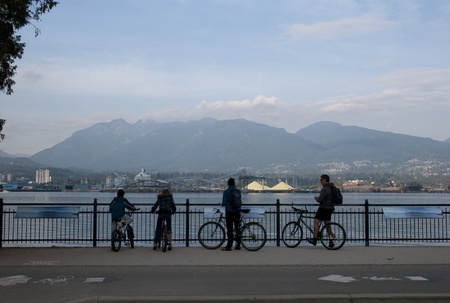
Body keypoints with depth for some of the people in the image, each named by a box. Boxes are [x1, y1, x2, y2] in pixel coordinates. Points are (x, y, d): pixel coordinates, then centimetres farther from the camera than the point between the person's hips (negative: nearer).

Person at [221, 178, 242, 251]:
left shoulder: (226, 191, -9)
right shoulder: (238, 191, 3)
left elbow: (224, 202, -11)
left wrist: (222, 204, 11)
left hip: (229, 212, -4)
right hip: (237, 212, 4)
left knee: (229, 230, -2)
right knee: (237, 229, 11)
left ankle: (229, 246, -1)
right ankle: (238, 245, 15)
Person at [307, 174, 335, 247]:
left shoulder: (325, 189, -18)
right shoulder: (332, 188, 13)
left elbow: (319, 200, -19)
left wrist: (316, 197, 1)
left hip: (324, 208, -9)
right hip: (330, 208, 9)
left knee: (316, 222, -1)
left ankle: (314, 239, 1)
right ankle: (331, 241, 11)